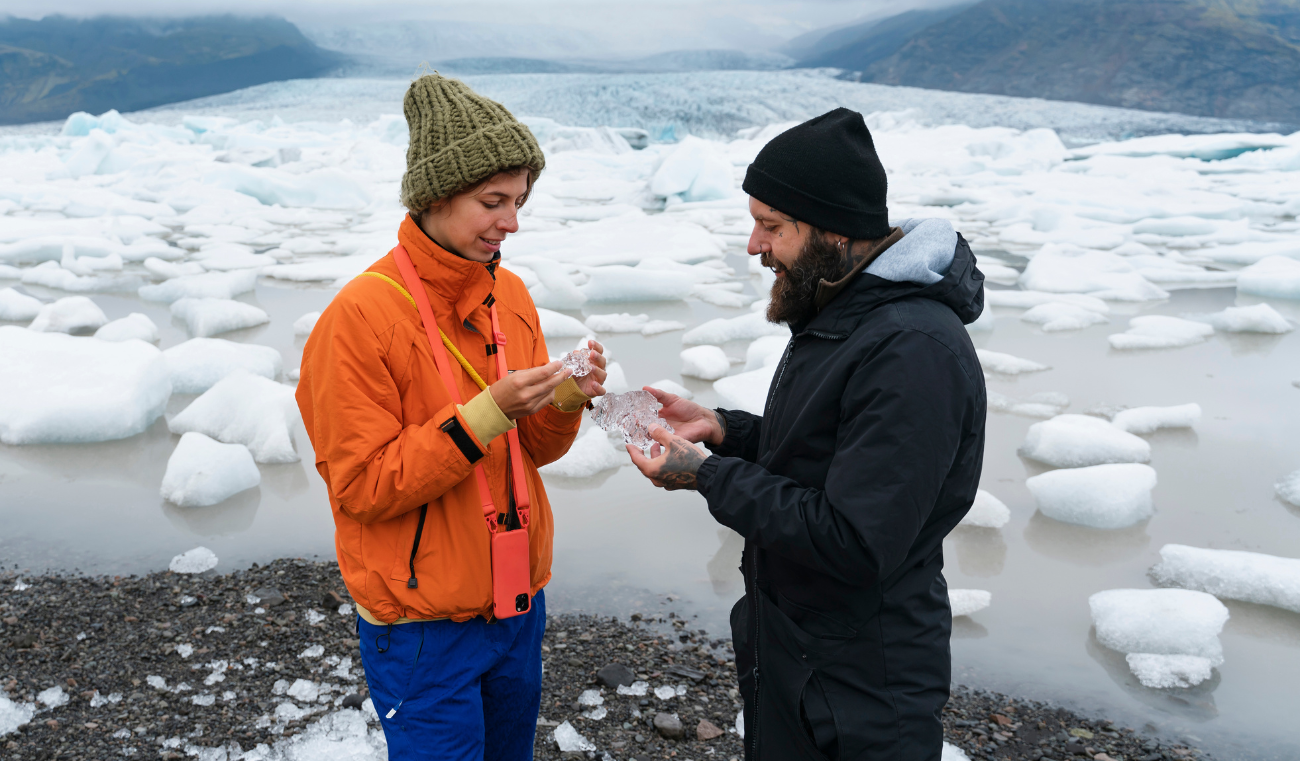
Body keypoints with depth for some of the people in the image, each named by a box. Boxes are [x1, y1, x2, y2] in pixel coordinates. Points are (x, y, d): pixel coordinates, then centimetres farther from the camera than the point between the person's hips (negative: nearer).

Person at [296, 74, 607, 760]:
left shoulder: (510, 295, 2)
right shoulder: (359, 316, -18)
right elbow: (359, 486, -19)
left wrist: (567, 399, -13)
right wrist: (484, 415, -27)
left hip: (519, 603, 6)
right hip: (422, 623, -6)